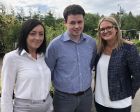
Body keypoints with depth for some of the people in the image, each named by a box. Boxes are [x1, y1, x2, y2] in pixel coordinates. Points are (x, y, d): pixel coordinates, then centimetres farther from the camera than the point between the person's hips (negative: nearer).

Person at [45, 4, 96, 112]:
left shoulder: (92, 42, -2)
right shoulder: (55, 44, -14)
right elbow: (47, 71, -3)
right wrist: (60, 83, 5)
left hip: (87, 95, 4)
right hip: (63, 97, -3)